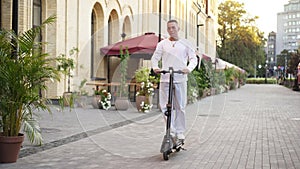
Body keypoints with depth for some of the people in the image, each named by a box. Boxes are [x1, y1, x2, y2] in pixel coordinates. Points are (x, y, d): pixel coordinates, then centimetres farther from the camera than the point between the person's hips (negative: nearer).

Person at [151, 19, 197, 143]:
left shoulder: (185, 43, 10)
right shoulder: (162, 44, 12)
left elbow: (193, 58, 7)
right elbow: (155, 57, 11)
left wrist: (189, 68, -12)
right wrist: (155, 67, -10)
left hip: (180, 78, -1)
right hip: (165, 78, 1)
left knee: (180, 107, 2)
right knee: (165, 106, -3)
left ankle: (180, 131, 13)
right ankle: (171, 130, 7)